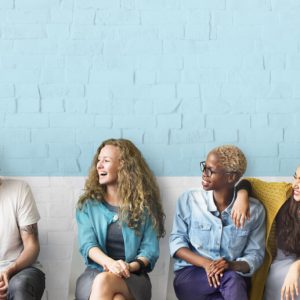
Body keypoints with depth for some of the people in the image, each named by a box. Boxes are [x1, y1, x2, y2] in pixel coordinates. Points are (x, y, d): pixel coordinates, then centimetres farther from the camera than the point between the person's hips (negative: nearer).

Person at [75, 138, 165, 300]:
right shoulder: (88, 204, 12)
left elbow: (150, 249, 2)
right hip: (94, 274, 1)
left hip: (132, 278, -1)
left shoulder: (144, 205, 9)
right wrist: (110, 263, -25)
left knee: (104, 282, -37)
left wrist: (129, 267, -20)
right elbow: (87, 244, -3)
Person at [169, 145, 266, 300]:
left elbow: (255, 255, 1)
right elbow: (177, 242, 0)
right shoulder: (188, 200, 0)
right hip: (190, 276, -1)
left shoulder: (254, 210, -1)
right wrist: (206, 263, -18)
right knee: (229, 278, -34)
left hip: (235, 278, 1)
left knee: (231, 277, -36)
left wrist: (231, 265, -22)